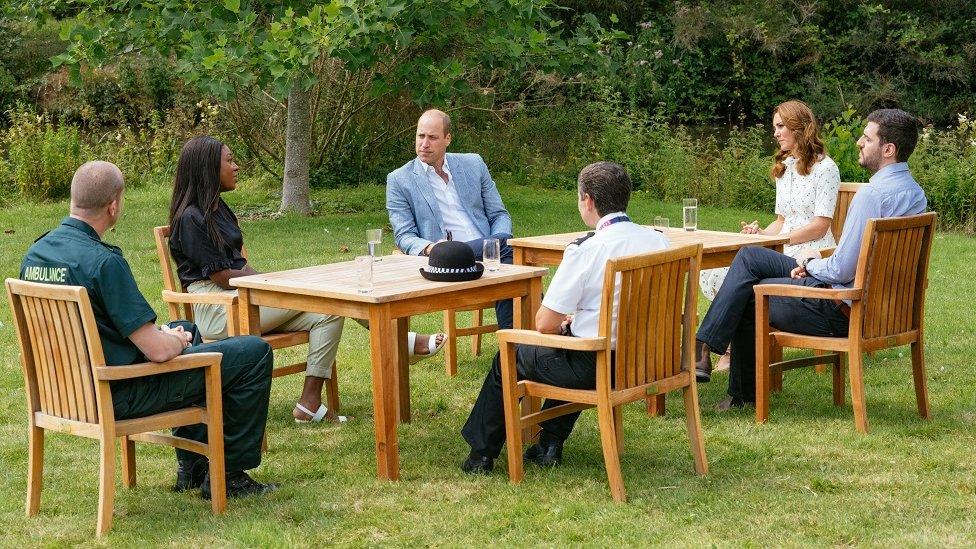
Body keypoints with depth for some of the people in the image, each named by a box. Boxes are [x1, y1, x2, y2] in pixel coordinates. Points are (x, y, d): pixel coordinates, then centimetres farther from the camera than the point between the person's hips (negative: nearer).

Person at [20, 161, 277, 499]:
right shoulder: (103, 261, -25)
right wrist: (177, 340, -1)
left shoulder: (35, 253, 1)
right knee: (255, 353, -2)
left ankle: (192, 464, 37)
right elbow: (158, 351, -25)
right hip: (120, 396, -9)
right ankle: (229, 475, 10)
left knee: (186, 330, 34)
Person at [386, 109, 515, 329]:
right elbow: (404, 236, 4)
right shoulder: (399, 180, 8)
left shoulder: (473, 164, 17)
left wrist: (498, 245, -5)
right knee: (506, 243, -31)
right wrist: (429, 248, -19)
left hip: (487, 253, 4)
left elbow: (499, 215, 18)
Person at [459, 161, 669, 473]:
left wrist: (562, 323, 8)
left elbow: (544, 324, -16)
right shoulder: (658, 240, -2)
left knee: (508, 358, 20)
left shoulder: (586, 250, -21)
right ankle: (550, 445, 35)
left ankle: (481, 454, 35)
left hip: (593, 366, -7)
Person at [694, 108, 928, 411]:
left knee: (745, 297, 6)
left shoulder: (873, 194, -24)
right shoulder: (914, 193, 8)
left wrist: (809, 262, -3)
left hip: (840, 311, -10)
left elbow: (842, 270, -24)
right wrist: (816, 263, 7)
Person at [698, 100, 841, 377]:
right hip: (782, 253, 8)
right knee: (713, 273, -16)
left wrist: (774, 240, -16)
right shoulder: (783, 169, 22)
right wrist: (762, 233, 0)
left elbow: (820, 225, -11)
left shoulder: (825, 168, -4)